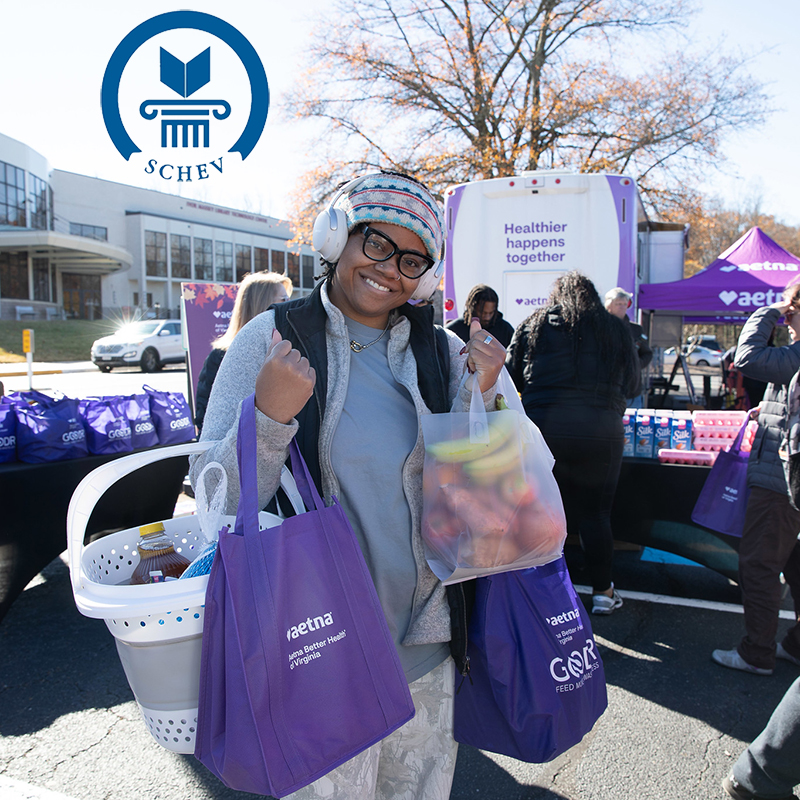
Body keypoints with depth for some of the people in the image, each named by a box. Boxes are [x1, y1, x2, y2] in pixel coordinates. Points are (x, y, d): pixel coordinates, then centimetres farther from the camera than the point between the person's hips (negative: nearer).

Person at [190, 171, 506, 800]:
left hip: (425, 639, 4)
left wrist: (480, 395, -13)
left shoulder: (443, 351, 0)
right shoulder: (274, 340, -9)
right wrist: (269, 415, -29)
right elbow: (219, 501, -11)